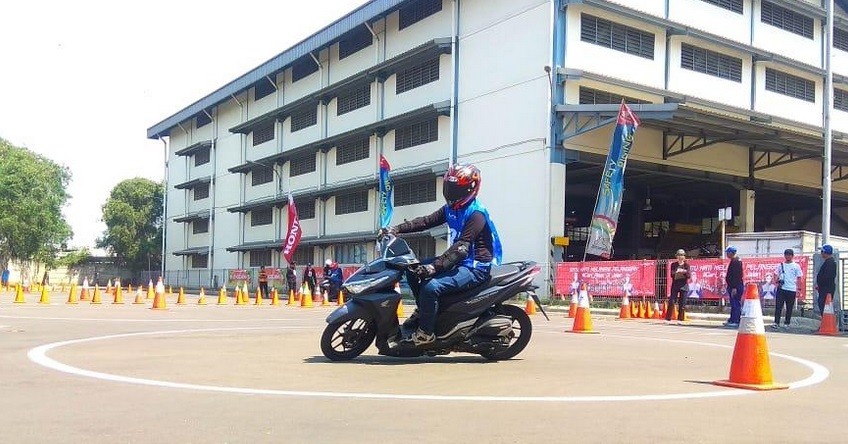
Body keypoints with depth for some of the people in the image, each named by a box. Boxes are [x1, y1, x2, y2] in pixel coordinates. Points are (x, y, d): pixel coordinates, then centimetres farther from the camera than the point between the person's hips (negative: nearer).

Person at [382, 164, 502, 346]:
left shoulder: (476, 214, -19)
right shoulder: (451, 208, 9)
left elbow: (461, 247, -29)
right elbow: (426, 221, 3)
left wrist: (435, 266, -38)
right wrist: (396, 229, -9)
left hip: (475, 267, -9)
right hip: (458, 262, 10)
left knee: (431, 287, -28)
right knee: (413, 271, 4)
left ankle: (425, 333, -13)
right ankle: (422, 311, 18)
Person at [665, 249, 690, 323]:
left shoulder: (686, 265, 5)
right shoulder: (674, 264, 7)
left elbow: (688, 276, -2)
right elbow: (672, 275, 0)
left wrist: (685, 272, -21)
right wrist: (675, 272, -21)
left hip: (683, 285, 0)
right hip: (675, 284, 0)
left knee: (682, 303, 1)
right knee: (671, 302, -6)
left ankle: (680, 319, 10)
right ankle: (668, 318, -4)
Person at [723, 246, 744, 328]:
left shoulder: (736, 261, -16)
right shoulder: (733, 261, 16)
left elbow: (737, 275, -22)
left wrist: (734, 288, -24)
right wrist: (730, 287, 21)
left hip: (736, 287, -11)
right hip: (733, 286, 11)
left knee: (736, 304, -8)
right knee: (733, 304, 14)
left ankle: (736, 321, -6)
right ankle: (732, 320, 20)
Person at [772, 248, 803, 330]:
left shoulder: (796, 266, 3)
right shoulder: (781, 265, 9)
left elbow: (799, 278, 4)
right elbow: (777, 275, 14)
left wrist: (798, 290, -1)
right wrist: (777, 282, -7)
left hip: (791, 290, -1)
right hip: (781, 289, 1)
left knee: (789, 308, 6)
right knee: (778, 306, -6)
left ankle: (786, 323, 14)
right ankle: (776, 322, -6)